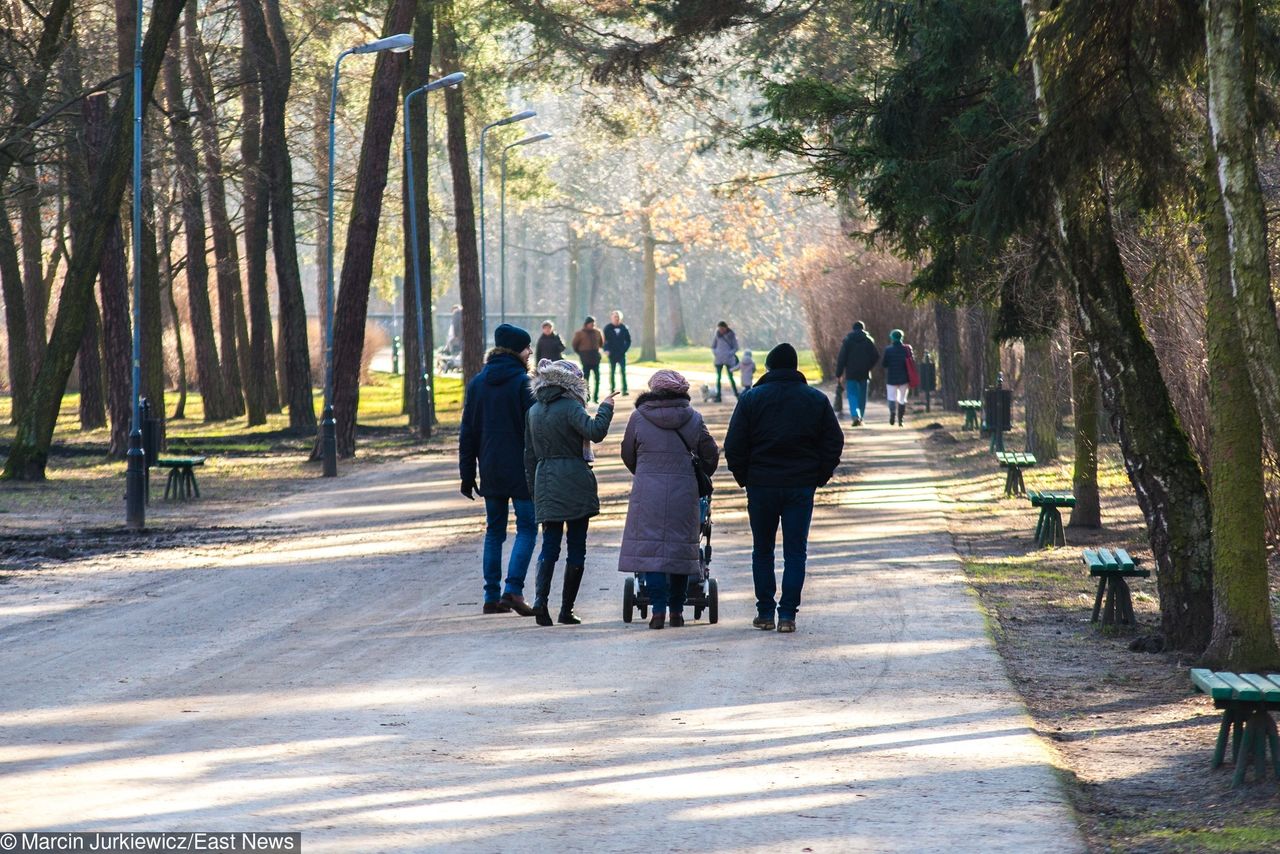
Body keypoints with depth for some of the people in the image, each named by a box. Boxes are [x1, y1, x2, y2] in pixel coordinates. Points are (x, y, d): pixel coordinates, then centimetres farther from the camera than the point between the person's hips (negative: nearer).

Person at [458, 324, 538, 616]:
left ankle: (491, 596, 10)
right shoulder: (524, 383, -10)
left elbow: (467, 432, 9)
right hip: (521, 470, -5)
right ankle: (513, 589, -15)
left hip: (490, 470, 5)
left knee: (494, 531, 12)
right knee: (526, 529, -1)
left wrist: (467, 474, 12)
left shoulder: (477, 383, 7)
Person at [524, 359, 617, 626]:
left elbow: (530, 456, 15)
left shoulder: (533, 411, 12)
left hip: (545, 484, 5)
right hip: (574, 483, -5)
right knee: (576, 547, 3)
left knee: (549, 545, 6)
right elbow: (595, 432, -25)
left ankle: (540, 599, -16)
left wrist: (534, 491, 19)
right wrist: (605, 408, -10)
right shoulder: (569, 407, -9)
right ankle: (566, 610, 2)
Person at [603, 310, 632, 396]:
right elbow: (604, 341, -1)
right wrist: (606, 350, -15)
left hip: (621, 354, 1)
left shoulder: (624, 328, 3)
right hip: (612, 354, -1)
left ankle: (624, 390, -8)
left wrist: (625, 349, -1)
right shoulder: (608, 328, -1)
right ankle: (612, 388, 14)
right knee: (612, 372, 7)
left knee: (623, 372, -6)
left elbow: (628, 340, 11)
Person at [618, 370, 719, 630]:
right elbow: (710, 454, 9)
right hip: (684, 489, 1)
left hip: (648, 490, -1)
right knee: (680, 547, 9)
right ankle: (677, 610, 11)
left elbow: (628, 455, 10)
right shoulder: (692, 417, 4)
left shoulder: (639, 417, 2)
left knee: (651, 548, -1)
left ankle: (658, 610, -11)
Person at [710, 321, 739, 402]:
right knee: (718, 378, 1)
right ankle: (718, 396, 4)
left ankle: (736, 394, 9)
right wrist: (715, 353, -1)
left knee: (731, 377, -1)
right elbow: (713, 346, 14)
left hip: (729, 360, -3)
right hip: (719, 360, 3)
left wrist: (729, 354, -11)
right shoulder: (717, 335, 4)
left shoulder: (731, 335, -3)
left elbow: (735, 348, 1)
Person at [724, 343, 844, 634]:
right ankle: (788, 614, -3)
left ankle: (765, 612, 11)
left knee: (762, 550, 12)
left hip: (761, 486, -1)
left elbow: (734, 446, -4)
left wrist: (745, 478, 7)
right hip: (801, 487, 1)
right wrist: (819, 476, 9)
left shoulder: (751, 398, -1)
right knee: (795, 552, 4)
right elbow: (834, 443, 2)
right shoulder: (817, 400, 3)